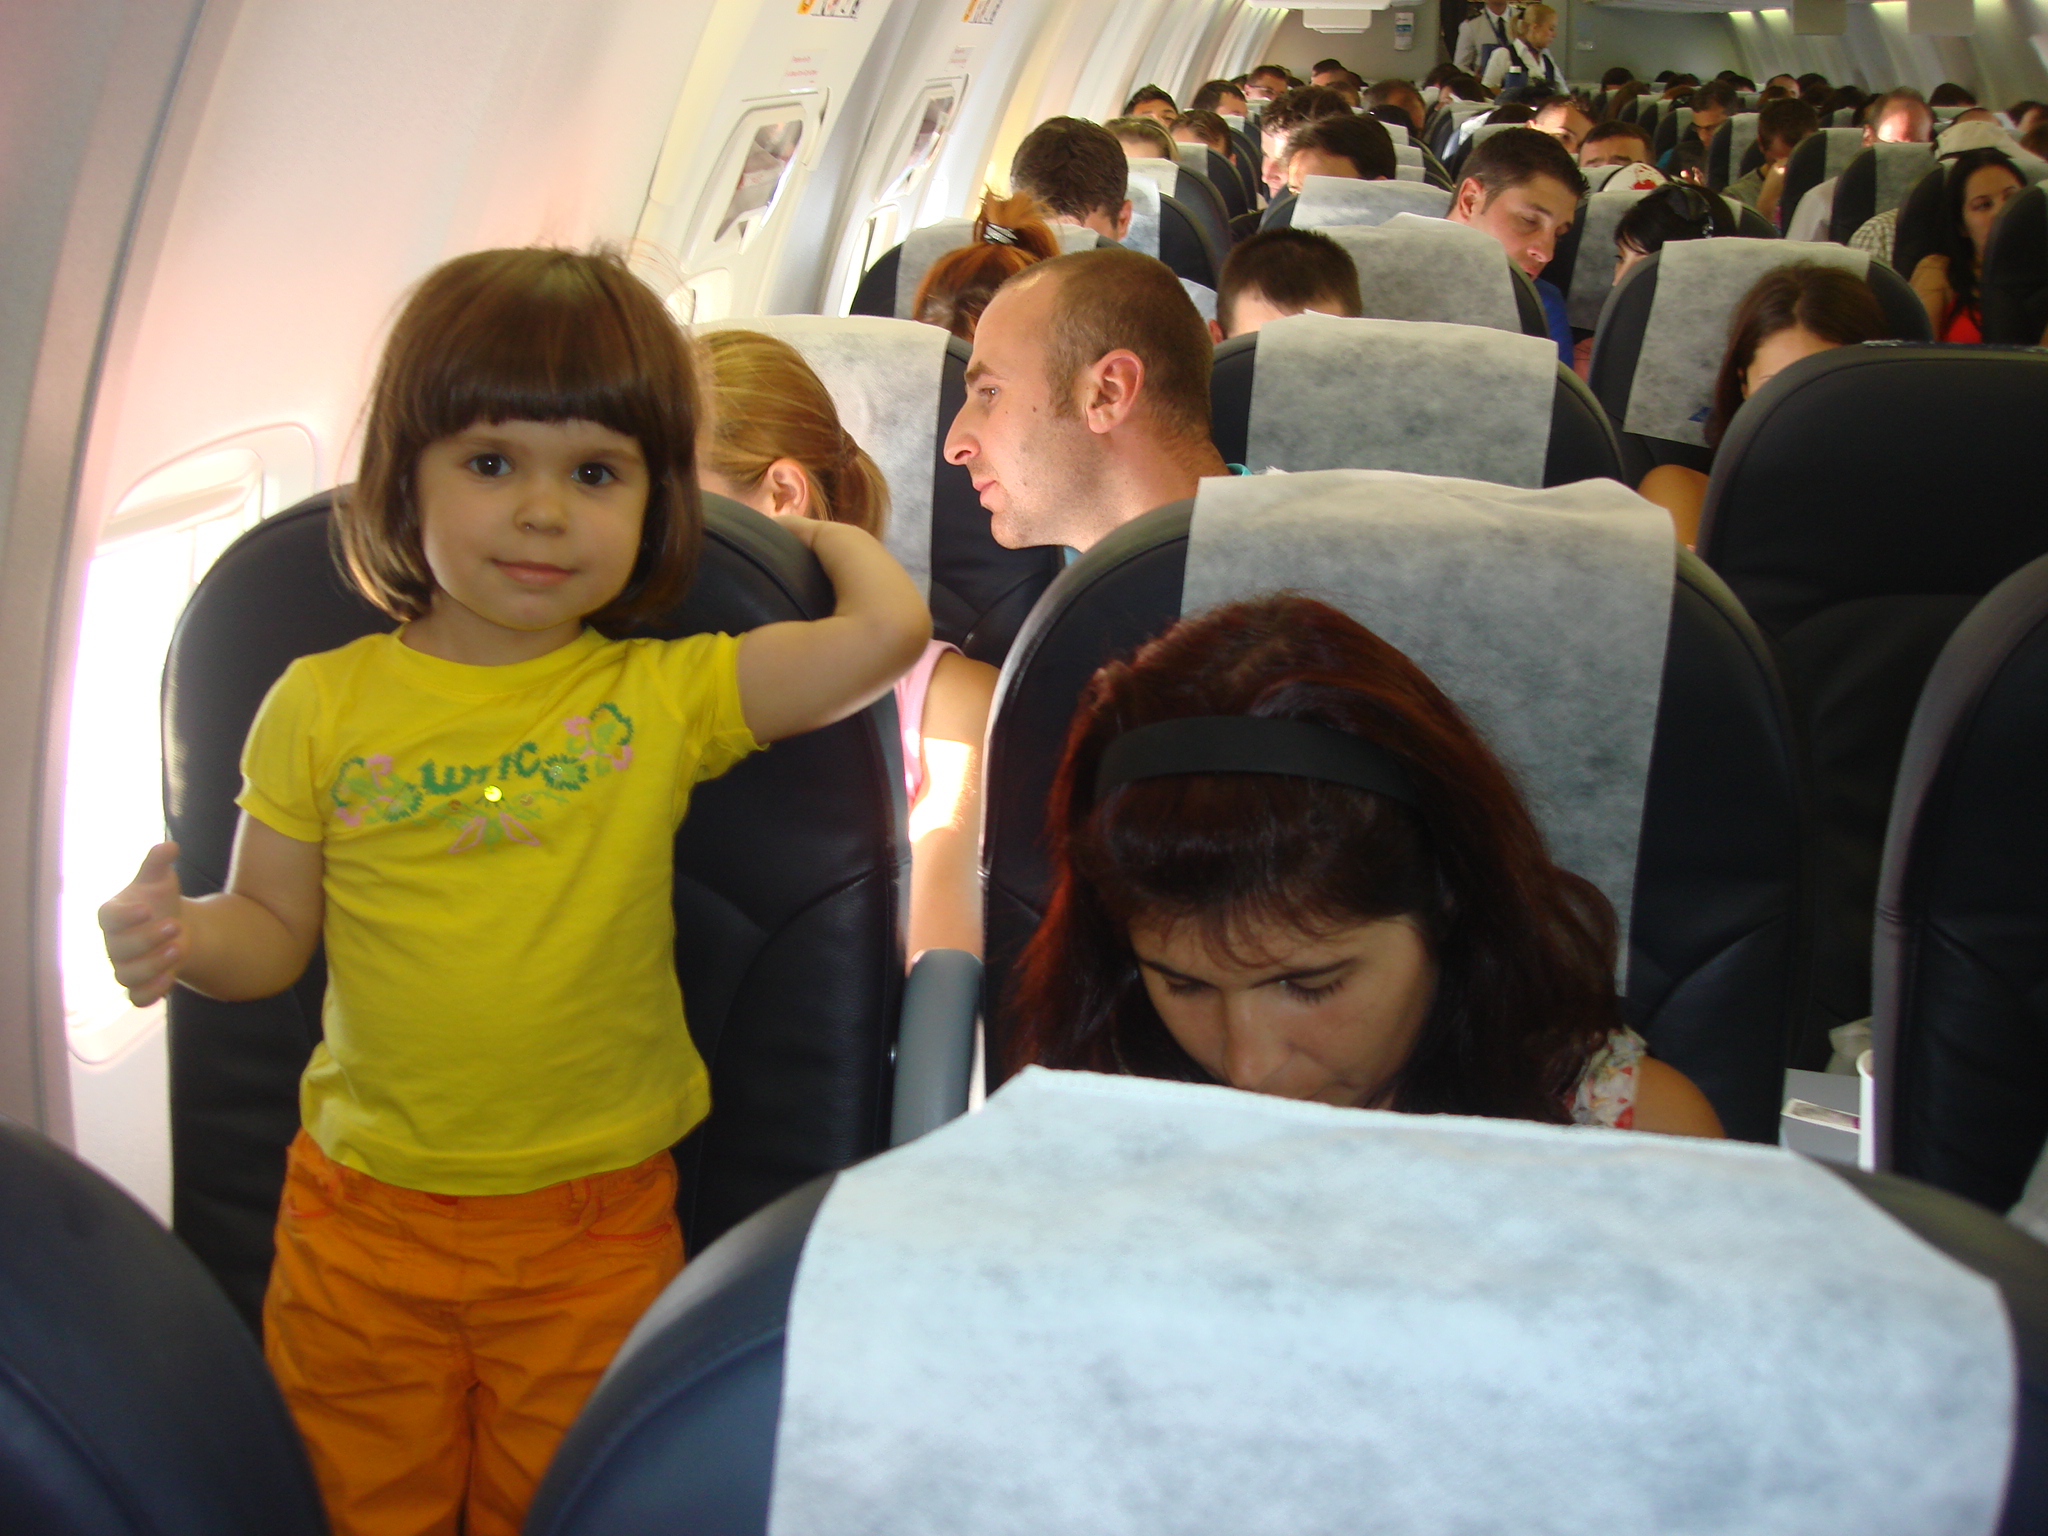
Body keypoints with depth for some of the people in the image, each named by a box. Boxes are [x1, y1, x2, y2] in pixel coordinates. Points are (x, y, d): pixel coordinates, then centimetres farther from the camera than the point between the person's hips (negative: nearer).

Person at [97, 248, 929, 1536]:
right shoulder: (322, 704, -3)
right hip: (361, 1212, 1)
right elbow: (274, 929, 4)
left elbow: (891, 629, -17)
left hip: (596, 1222, -1)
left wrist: (825, 533, 2)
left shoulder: (667, 697, -6)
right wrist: (176, 936, -17)